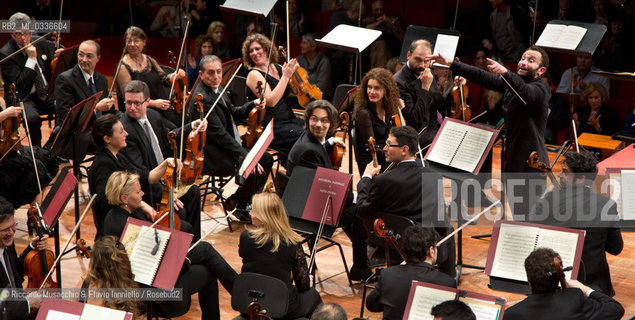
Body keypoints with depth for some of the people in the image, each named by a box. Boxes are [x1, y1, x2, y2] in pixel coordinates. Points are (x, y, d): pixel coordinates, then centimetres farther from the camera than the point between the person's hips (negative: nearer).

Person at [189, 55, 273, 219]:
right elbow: (219, 134, -26)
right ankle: (236, 203, 3)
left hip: (231, 146, 11)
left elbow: (234, 114, 22)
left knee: (267, 159, 15)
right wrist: (244, 156, -27)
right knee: (257, 172, -22)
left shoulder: (217, 89, 8)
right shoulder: (201, 98, -23)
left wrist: (252, 105, 3)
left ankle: (246, 201, 23)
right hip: (213, 156, -11)